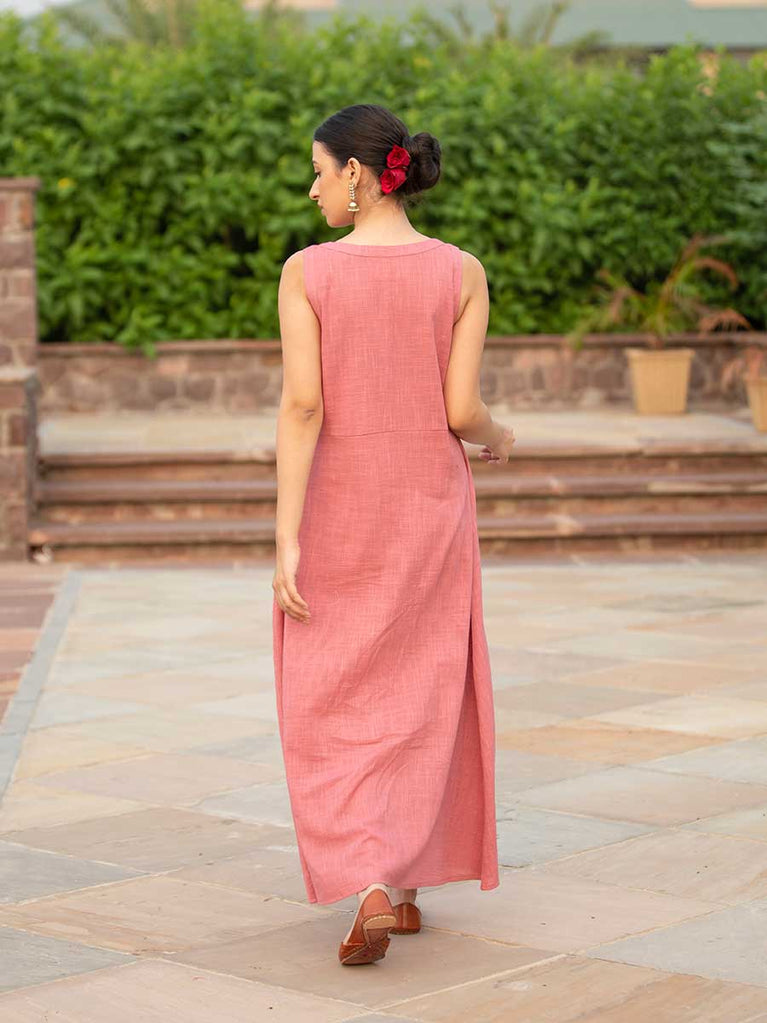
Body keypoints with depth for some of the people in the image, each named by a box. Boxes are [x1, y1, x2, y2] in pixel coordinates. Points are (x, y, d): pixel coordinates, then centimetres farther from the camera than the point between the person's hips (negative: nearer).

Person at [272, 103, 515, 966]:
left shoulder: (307, 272, -10)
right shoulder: (462, 273, -5)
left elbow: (301, 406, -16)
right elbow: (461, 411, -9)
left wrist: (285, 541, -15)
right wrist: (498, 437, 16)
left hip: (337, 509, -2)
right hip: (429, 506, 2)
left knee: (330, 708, 8)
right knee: (419, 700, 17)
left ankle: (369, 894, -10)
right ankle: (405, 886, 21)